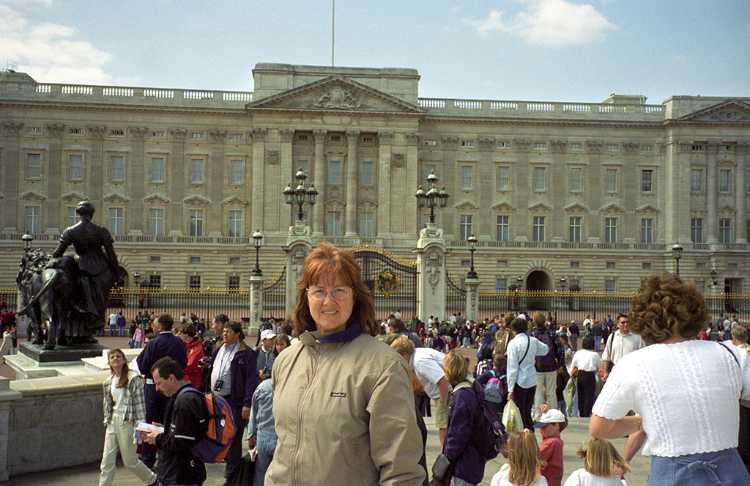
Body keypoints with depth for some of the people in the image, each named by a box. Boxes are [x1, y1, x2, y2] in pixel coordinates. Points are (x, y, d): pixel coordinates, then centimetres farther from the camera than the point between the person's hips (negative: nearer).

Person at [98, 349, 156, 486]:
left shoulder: (133, 378, -13)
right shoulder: (109, 381, 7)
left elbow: (140, 402, -13)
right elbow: (108, 404, 15)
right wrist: (107, 421, 12)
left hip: (127, 422, -6)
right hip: (113, 422, 6)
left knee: (130, 461, 6)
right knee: (107, 460, 4)